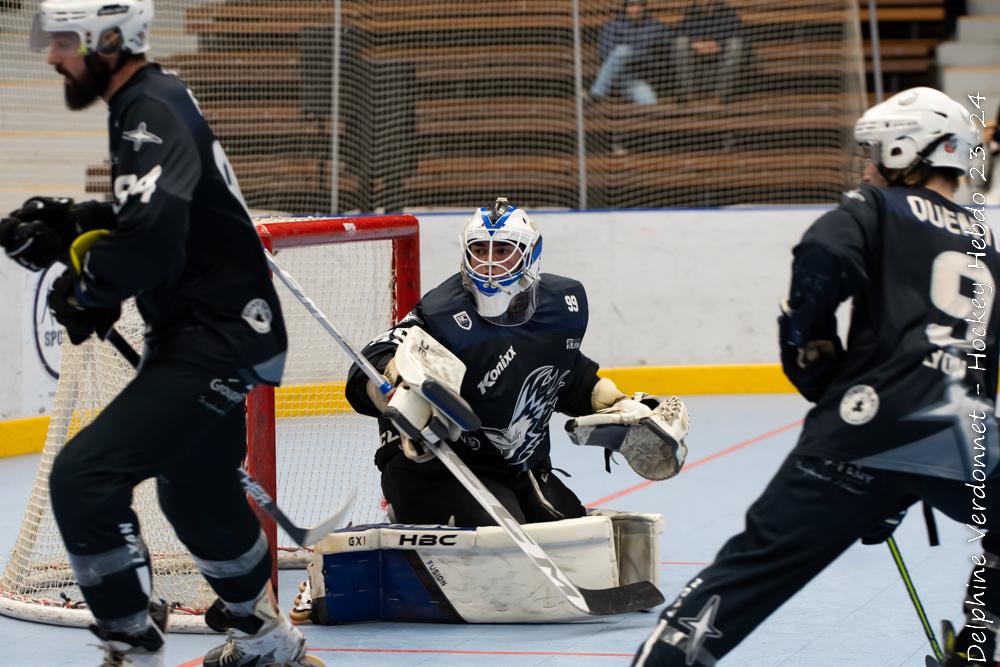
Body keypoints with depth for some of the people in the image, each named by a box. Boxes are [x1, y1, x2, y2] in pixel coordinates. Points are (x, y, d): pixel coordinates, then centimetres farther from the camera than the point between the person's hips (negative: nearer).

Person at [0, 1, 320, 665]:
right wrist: (65, 223, 7)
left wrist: (84, 292, -15)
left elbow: (150, 239, -32)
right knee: (194, 490, 27)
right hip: (209, 331, 11)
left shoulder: (151, 111, -20)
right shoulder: (151, 101, 11)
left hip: (218, 342, -11)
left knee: (83, 476, -17)